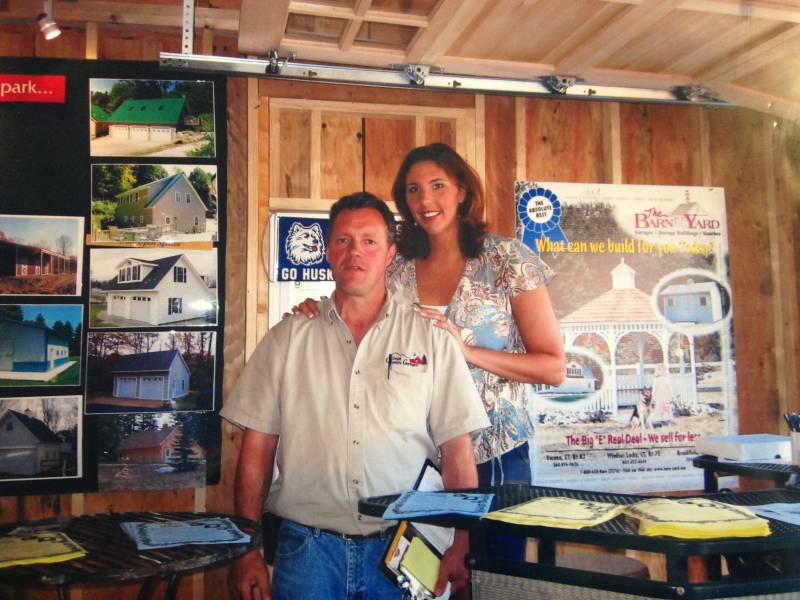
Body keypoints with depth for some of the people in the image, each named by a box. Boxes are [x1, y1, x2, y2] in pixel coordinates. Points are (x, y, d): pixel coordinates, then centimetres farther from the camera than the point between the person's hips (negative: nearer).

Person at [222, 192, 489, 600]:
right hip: (307, 546, 0)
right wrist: (246, 551, -1)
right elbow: (257, 451, 3)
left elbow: (457, 453, 0)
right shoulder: (288, 339, 4)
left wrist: (462, 549, -5)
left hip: (401, 550, 0)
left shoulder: (432, 339, 2)